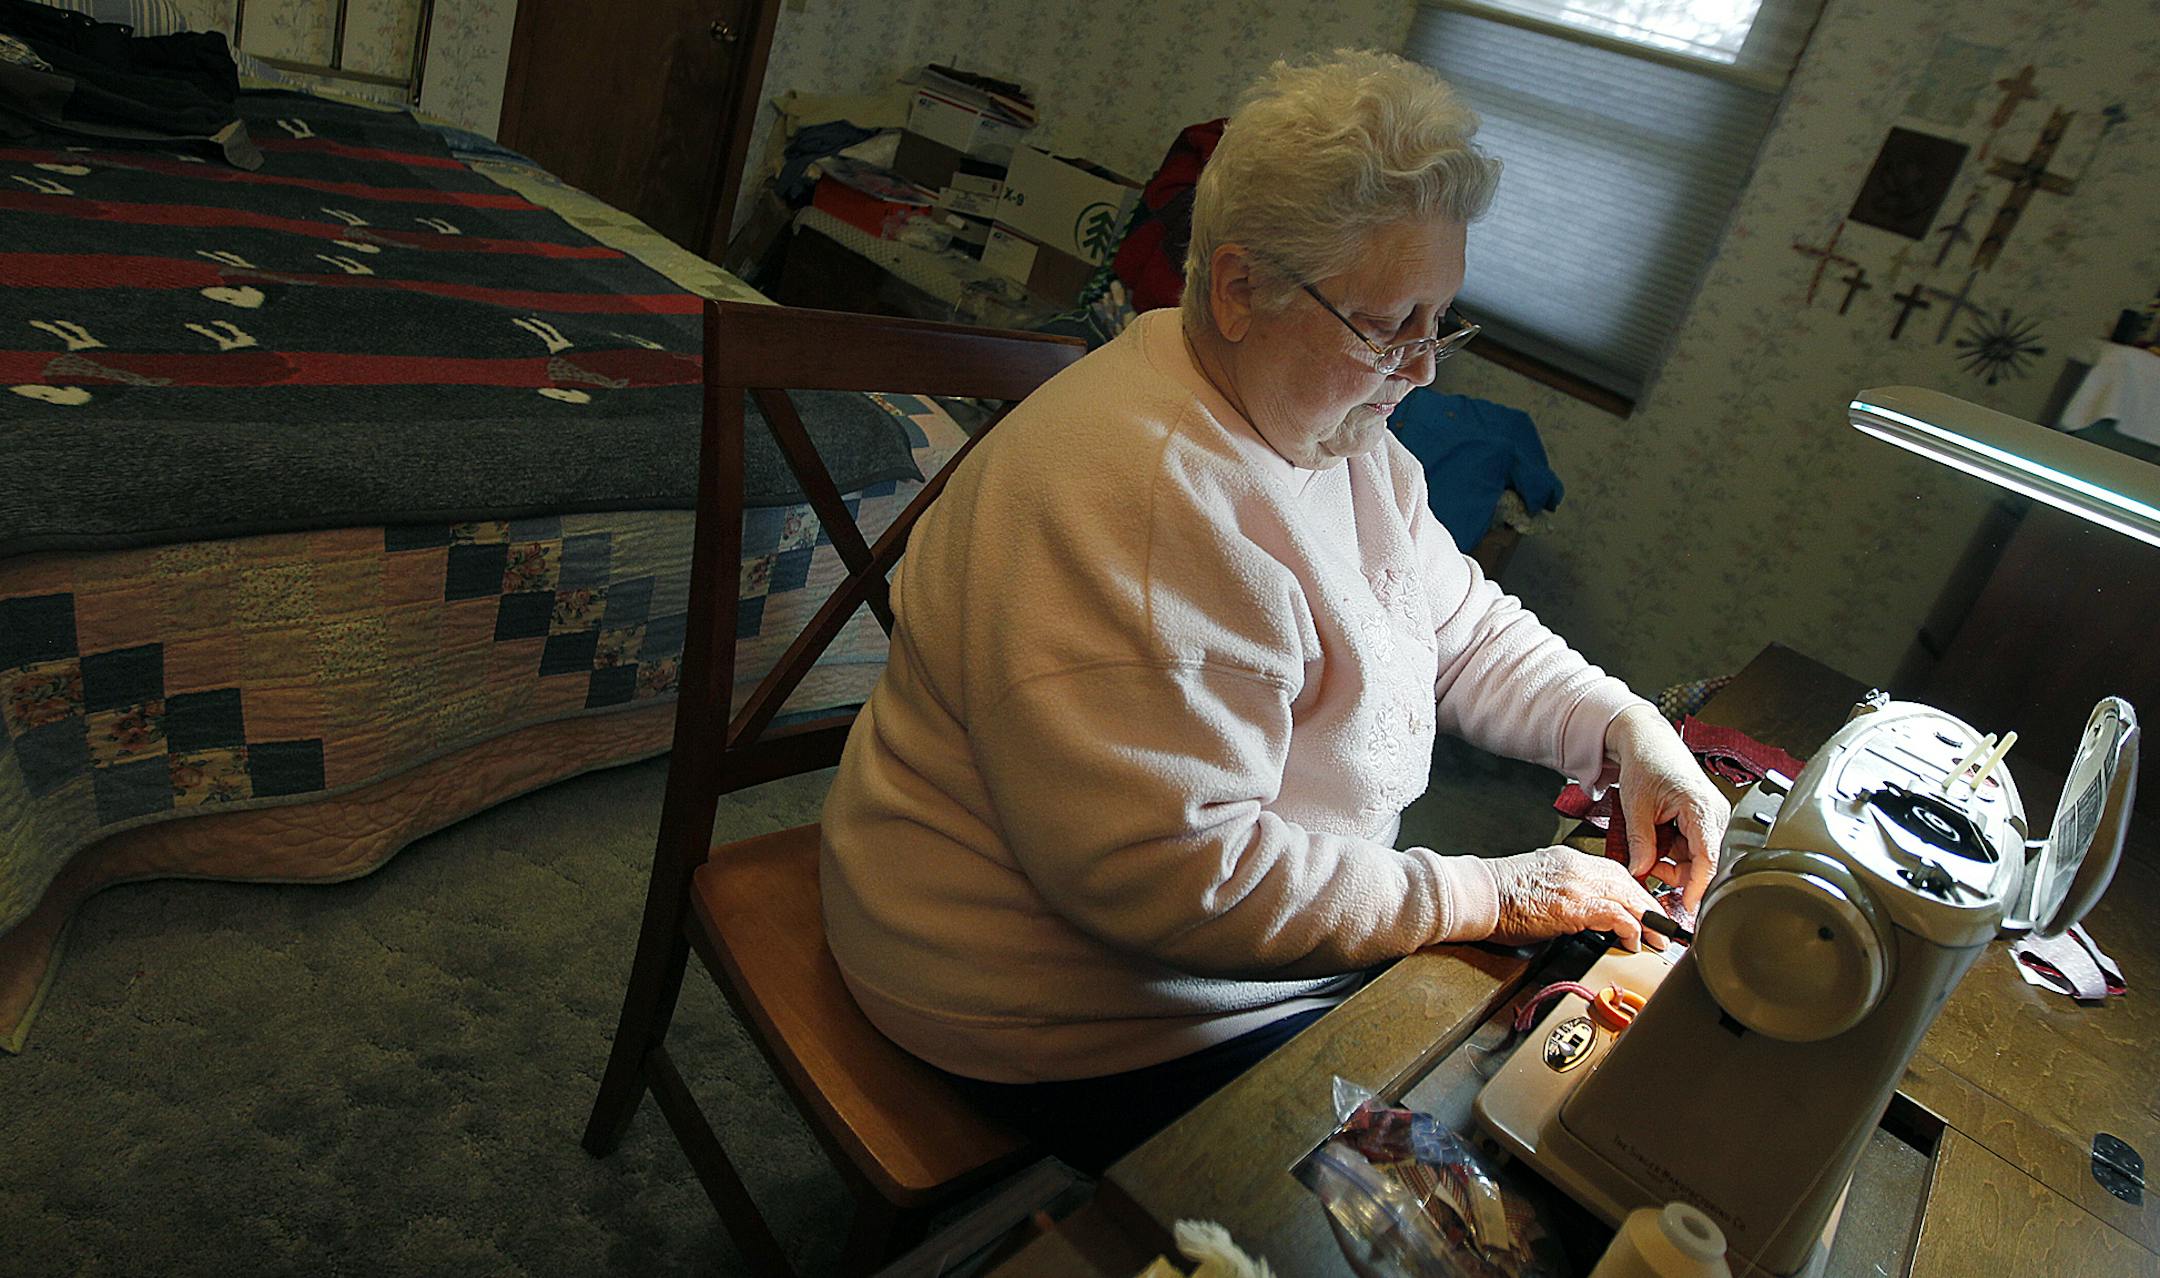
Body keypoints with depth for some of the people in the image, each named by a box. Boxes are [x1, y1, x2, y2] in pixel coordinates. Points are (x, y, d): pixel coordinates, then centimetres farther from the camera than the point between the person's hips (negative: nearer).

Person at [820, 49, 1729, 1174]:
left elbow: (1464, 627, 12)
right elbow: (1178, 876, -33)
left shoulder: (1334, 435, 2)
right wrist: (1491, 898, -24)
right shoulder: (1134, 496, -32)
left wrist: (1625, 729, -4)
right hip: (1076, 1017, -9)